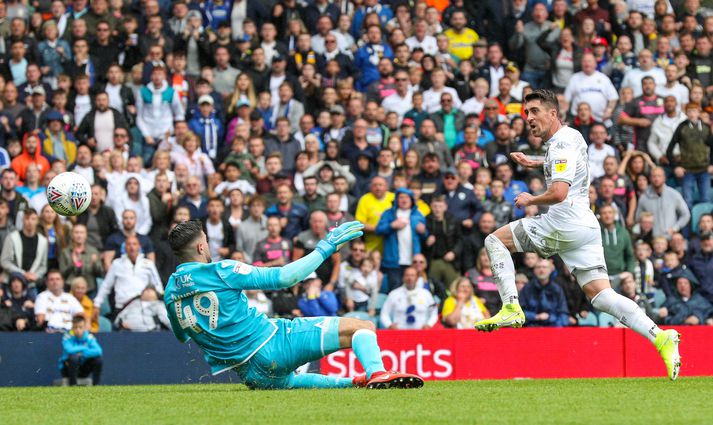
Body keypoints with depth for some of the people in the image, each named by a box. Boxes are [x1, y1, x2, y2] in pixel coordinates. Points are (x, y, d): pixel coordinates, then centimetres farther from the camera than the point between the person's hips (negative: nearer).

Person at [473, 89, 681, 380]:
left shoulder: (562, 144, -11)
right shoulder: (572, 136, 18)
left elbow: (558, 193, -23)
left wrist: (529, 200, -6)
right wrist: (534, 164, 45)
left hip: (564, 224, -9)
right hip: (586, 228, 9)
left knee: (495, 241, 5)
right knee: (601, 296, 0)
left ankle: (511, 307, -9)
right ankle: (660, 337, -16)